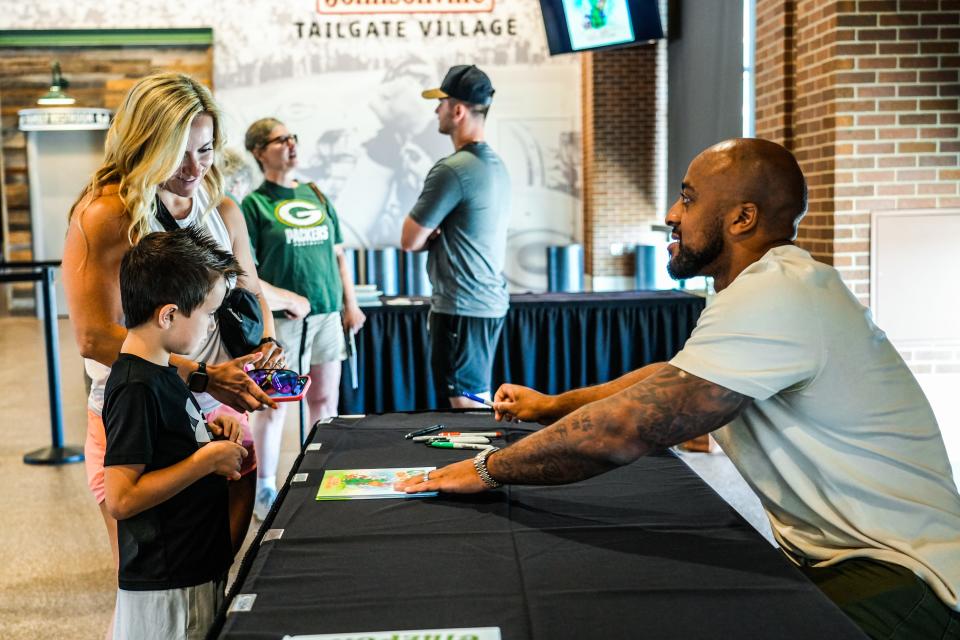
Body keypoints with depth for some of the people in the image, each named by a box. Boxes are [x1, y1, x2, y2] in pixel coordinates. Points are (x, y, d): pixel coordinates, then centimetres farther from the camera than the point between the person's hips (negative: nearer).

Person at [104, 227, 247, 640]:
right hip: (166, 590, -9)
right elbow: (121, 499, -25)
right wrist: (208, 459, -22)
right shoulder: (135, 388, -22)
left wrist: (207, 431, 4)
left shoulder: (160, 372, 7)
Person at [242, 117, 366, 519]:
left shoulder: (316, 196, 12)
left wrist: (350, 304, 12)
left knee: (326, 401, 11)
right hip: (282, 319, -5)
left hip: (328, 315, 5)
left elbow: (337, 254, 17)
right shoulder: (254, 204, -5)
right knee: (275, 406, 1)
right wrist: (287, 299, -12)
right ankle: (265, 490, 15)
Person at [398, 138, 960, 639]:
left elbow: (621, 431, -27)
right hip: (825, 556, 10)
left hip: (896, 573, -10)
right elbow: (670, 379, 24)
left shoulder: (774, 299, -24)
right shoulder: (772, 287, 12)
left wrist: (489, 469, -15)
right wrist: (553, 405, 26)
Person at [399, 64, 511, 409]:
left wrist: (429, 234, 6)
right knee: (479, 404, 17)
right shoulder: (496, 165, 10)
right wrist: (436, 233, 1)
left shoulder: (452, 170, -18)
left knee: (466, 407, -3)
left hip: (462, 308, -9)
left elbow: (410, 241, -13)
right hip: (491, 301, 9)